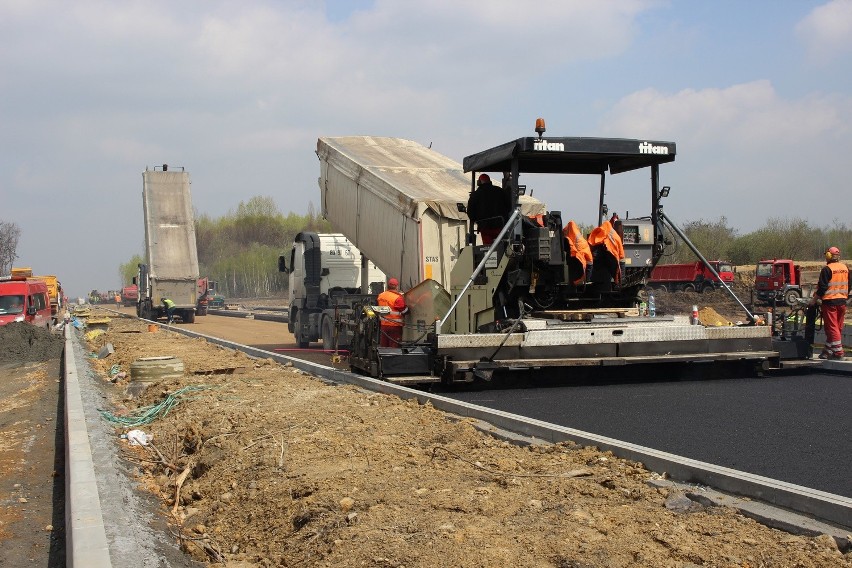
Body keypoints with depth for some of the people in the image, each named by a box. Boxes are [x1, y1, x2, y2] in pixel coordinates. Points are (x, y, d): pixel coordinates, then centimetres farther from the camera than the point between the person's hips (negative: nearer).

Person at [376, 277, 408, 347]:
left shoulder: (381, 296, 5)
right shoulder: (398, 298, -18)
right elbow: (404, 311, -13)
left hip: (383, 325, 7)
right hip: (395, 326, -7)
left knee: (383, 346, 13)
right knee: (394, 347, -1)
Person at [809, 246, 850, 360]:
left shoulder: (827, 269, -13)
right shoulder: (845, 268, 10)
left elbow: (822, 287, -16)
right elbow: (848, 286, 17)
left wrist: (814, 299, -7)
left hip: (830, 301, -7)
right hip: (842, 302, 8)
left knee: (832, 328, -3)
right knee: (838, 328, 12)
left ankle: (838, 352, -7)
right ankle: (827, 351, 20)